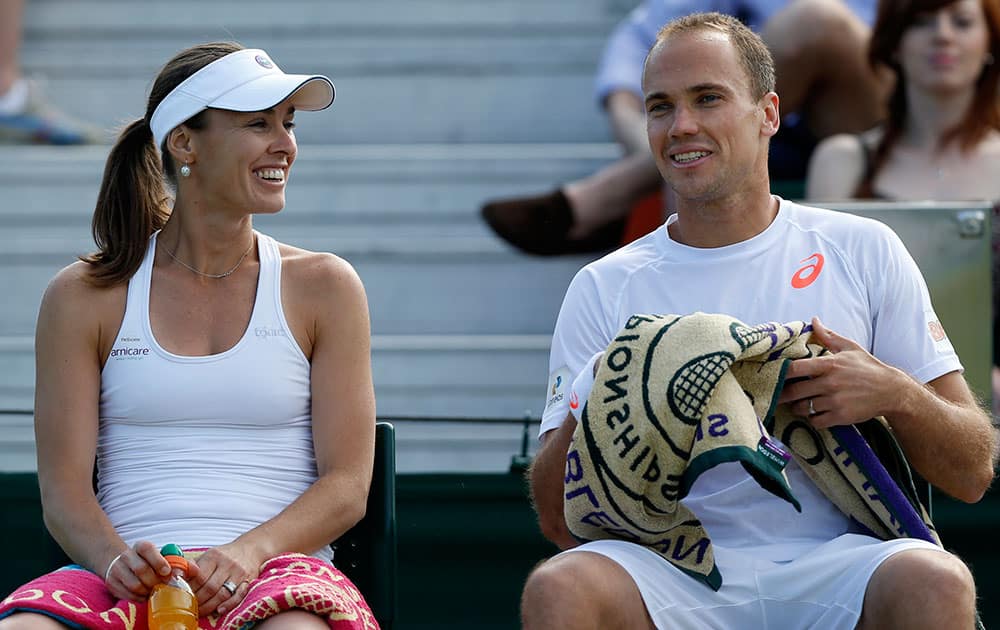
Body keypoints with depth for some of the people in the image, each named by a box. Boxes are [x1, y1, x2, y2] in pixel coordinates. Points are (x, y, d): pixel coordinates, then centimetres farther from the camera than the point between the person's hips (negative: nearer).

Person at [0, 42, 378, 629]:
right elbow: (64, 488, 4)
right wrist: (116, 560, -18)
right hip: (128, 578, 1)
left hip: (274, 573, -1)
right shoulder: (84, 298, 10)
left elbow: (347, 487, 4)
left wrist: (249, 553, -15)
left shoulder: (323, 288, 11)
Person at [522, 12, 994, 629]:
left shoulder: (863, 251, 11)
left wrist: (894, 394, -11)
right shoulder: (602, 289, 11)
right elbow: (560, 522, 6)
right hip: (676, 572, 0)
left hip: (831, 564, 0)